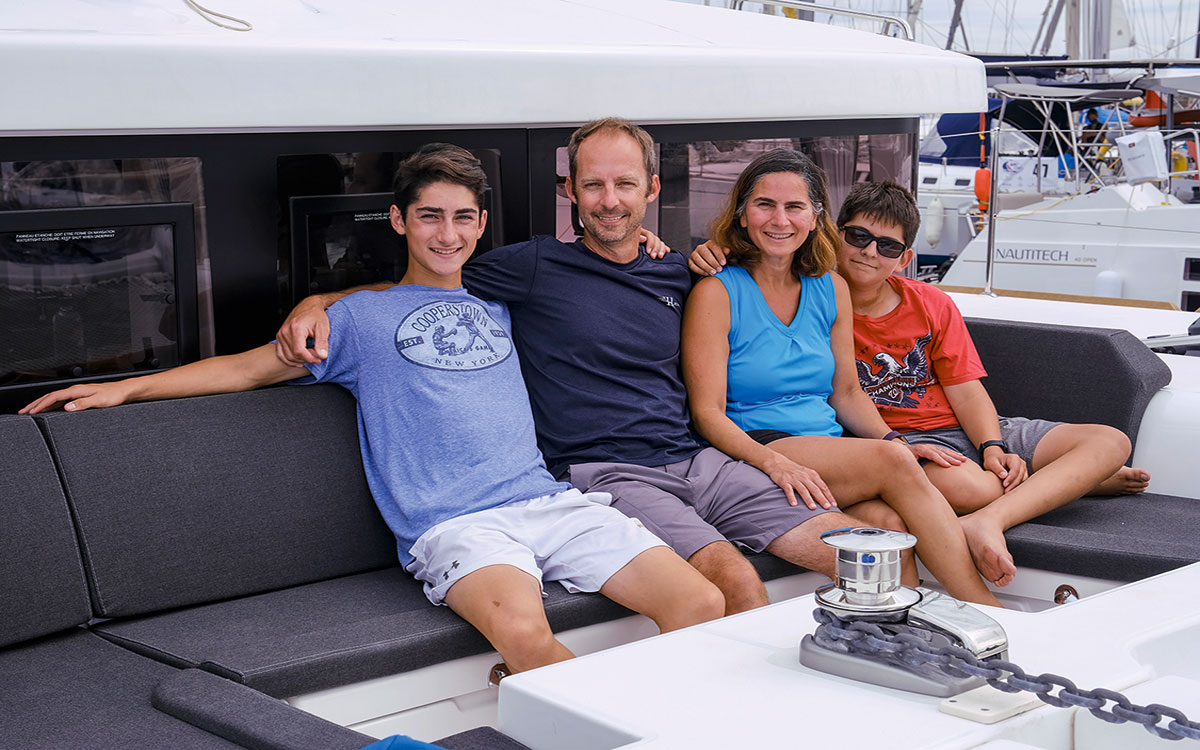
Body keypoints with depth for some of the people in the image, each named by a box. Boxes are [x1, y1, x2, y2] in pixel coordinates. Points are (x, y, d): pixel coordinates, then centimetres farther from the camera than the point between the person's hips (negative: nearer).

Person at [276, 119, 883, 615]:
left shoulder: (678, 273, 17)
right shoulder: (535, 268, 3)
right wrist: (314, 302, -8)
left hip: (694, 461, 6)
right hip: (603, 475, -6)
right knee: (736, 580, -32)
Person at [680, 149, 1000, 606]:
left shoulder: (831, 289, 15)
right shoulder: (717, 293, -3)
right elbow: (708, 413, -9)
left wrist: (894, 442, 0)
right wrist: (773, 461, -27)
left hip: (833, 455, 5)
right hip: (753, 456, -5)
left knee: (887, 521, -31)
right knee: (891, 463, -29)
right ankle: (990, 614, -28)